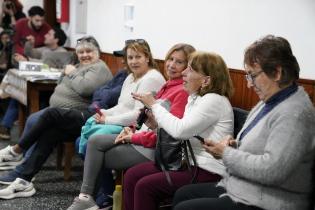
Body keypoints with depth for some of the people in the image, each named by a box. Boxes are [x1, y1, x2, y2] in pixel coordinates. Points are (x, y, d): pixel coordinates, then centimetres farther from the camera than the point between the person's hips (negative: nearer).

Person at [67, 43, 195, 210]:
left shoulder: (183, 91, -16)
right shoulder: (169, 85, 13)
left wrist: (135, 137, -15)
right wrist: (132, 130, 1)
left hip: (153, 147, -9)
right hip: (142, 137, 9)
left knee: (97, 158, -5)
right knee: (95, 141, -2)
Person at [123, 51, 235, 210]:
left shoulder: (214, 100, -16)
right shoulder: (195, 98, 14)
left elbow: (180, 130, -25)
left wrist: (154, 105, -13)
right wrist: (155, 124, -2)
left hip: (207, 171, -10)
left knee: (145, 186, -18)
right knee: (132, 175, 0)